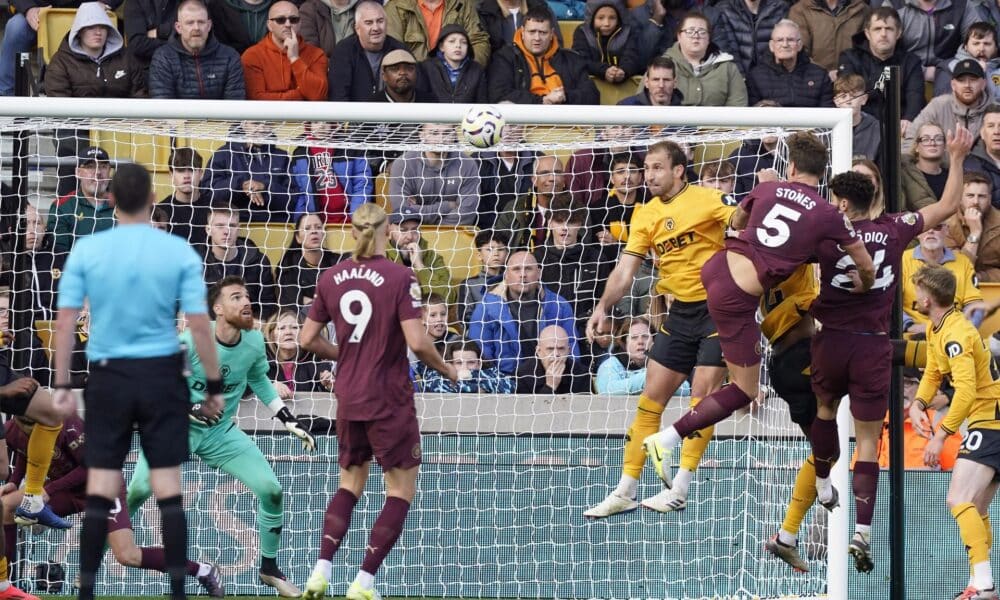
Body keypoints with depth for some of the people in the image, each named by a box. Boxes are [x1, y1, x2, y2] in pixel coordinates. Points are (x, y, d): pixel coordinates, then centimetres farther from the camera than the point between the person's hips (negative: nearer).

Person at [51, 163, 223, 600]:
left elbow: (65, 323, -3)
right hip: (161, 375, 0)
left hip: (108, 377, 0)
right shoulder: (179, 252, -4)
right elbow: (199, 325, -5)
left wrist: (62, 386, 4)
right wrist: (214, 386, 3)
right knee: (168, 487, 4)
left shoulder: (86, 251, -2)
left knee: (100, 490, 3)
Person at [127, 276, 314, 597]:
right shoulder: (190, 342, -22)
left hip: (221, 433, 4)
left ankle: (269, 568, 14)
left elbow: (259, 380, 14)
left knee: (270, 490, -7)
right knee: (138, 489, -22)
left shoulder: (254, 341, -6)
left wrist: (290, 422, 11)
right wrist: (188, 408, -32)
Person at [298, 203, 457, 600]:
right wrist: (446, 370, 0)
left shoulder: (331, 278, 2)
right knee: (402, 490, 6)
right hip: (390, 399, -5)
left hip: (348, 398, 5)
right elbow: (417, 343, -18)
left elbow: (308, 340, 6)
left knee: (350, 483, 21)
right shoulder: (399, 278, -13)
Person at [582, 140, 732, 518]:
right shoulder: (645, 215, 7)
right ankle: (625, 492, 10)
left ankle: (679, 490, -5)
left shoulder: (707, 199, -11)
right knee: (651, 397, 5)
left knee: (702, 395, -10)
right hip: (680, 313, 6)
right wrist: (603, 307, -10)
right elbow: (626, 268, 4)